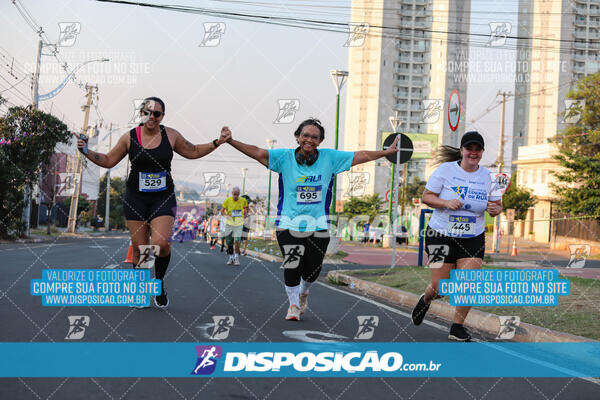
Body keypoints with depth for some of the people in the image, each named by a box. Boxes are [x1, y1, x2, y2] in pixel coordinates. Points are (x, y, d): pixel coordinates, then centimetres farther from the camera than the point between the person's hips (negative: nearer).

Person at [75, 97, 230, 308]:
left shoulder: (171, 135, 2)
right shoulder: (129, 137, 0)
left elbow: (193, 152, 17)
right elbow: (108, 161, 10)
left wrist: (217, 143, 8)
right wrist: (86, 151, -3)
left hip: (163, 197, 0)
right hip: (136, 199, 0)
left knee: (161, 243, -18)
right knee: (139, 248, -1)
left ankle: (159, 281, 9)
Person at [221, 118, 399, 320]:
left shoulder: (329, 158, 2)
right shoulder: (285, 157, -3)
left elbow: (360, 156, 8)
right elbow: (257, 153, -10)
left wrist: (387, 152, 9)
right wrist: (230, 141, -20)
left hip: (318, 226, 2)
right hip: (289, 224, -2)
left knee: (312, 269, 6)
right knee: (292, 267, -6)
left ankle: (304, 292, 41)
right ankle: (294, 305, 19)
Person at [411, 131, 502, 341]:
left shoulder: (487, 176, 2)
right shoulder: (445, 170, -7)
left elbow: (497, 205, 10)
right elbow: (426, 196, -5)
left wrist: (494, 209, -14)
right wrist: (446, 203, -22)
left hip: (473, 239, 2)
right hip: (440, 236, -2)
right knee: (440, 288, 1)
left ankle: (457, 327, 11)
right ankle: (425, 300, 38)